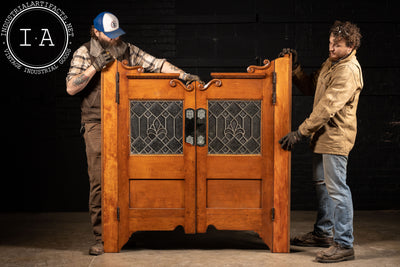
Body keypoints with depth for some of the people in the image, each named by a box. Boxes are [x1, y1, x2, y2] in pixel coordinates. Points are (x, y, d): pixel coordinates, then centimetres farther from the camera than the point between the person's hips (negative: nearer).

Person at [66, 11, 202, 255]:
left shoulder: (128, 50, 11)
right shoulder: (84, 53, 5)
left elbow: (156, 64, 5)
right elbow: (71, 88, -3)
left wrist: (183, 74, -8)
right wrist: (95, 67, -13)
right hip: (97, 125, -2)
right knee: (100, 182, -7)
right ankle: (102, 238, 0)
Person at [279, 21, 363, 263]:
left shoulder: (349, 71, -18)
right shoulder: (330, 64, 13)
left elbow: (328, 107, -25)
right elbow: (311, 87, 23)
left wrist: (300, 132, -25)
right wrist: (295, 67, 8)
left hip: (336, 137, -10)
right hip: (323, 135, 10)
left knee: (337, 189, -9)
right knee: (322, 184, 18)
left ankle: (344, 245, -3)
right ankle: (323, 234, 31)